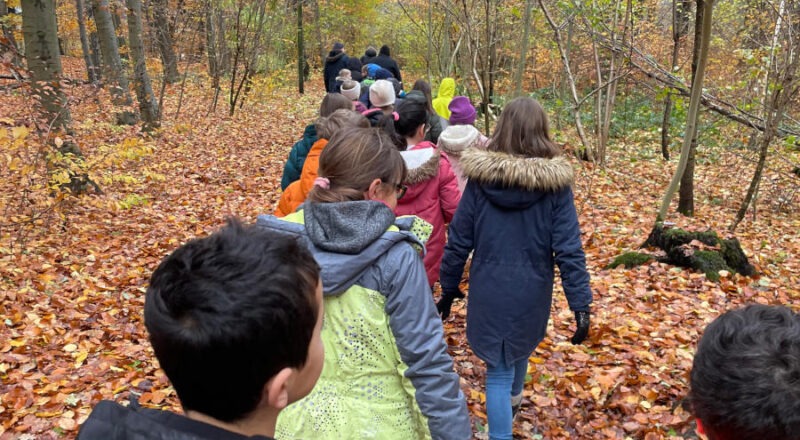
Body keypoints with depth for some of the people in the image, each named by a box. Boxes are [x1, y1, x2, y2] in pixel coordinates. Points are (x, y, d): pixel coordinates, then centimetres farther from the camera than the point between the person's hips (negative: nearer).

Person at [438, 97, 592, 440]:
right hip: (531, 294, 2)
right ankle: (513, 400, 58)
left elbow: (457, 242, -5)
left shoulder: (480, 178, -9)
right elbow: (569, 250, -14)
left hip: (489, 293, -2)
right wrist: (581, 304, -8)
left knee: (498, 372, 9)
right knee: (520, 350, 30)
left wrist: (449, 288, 7)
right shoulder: (554, 182, -12)